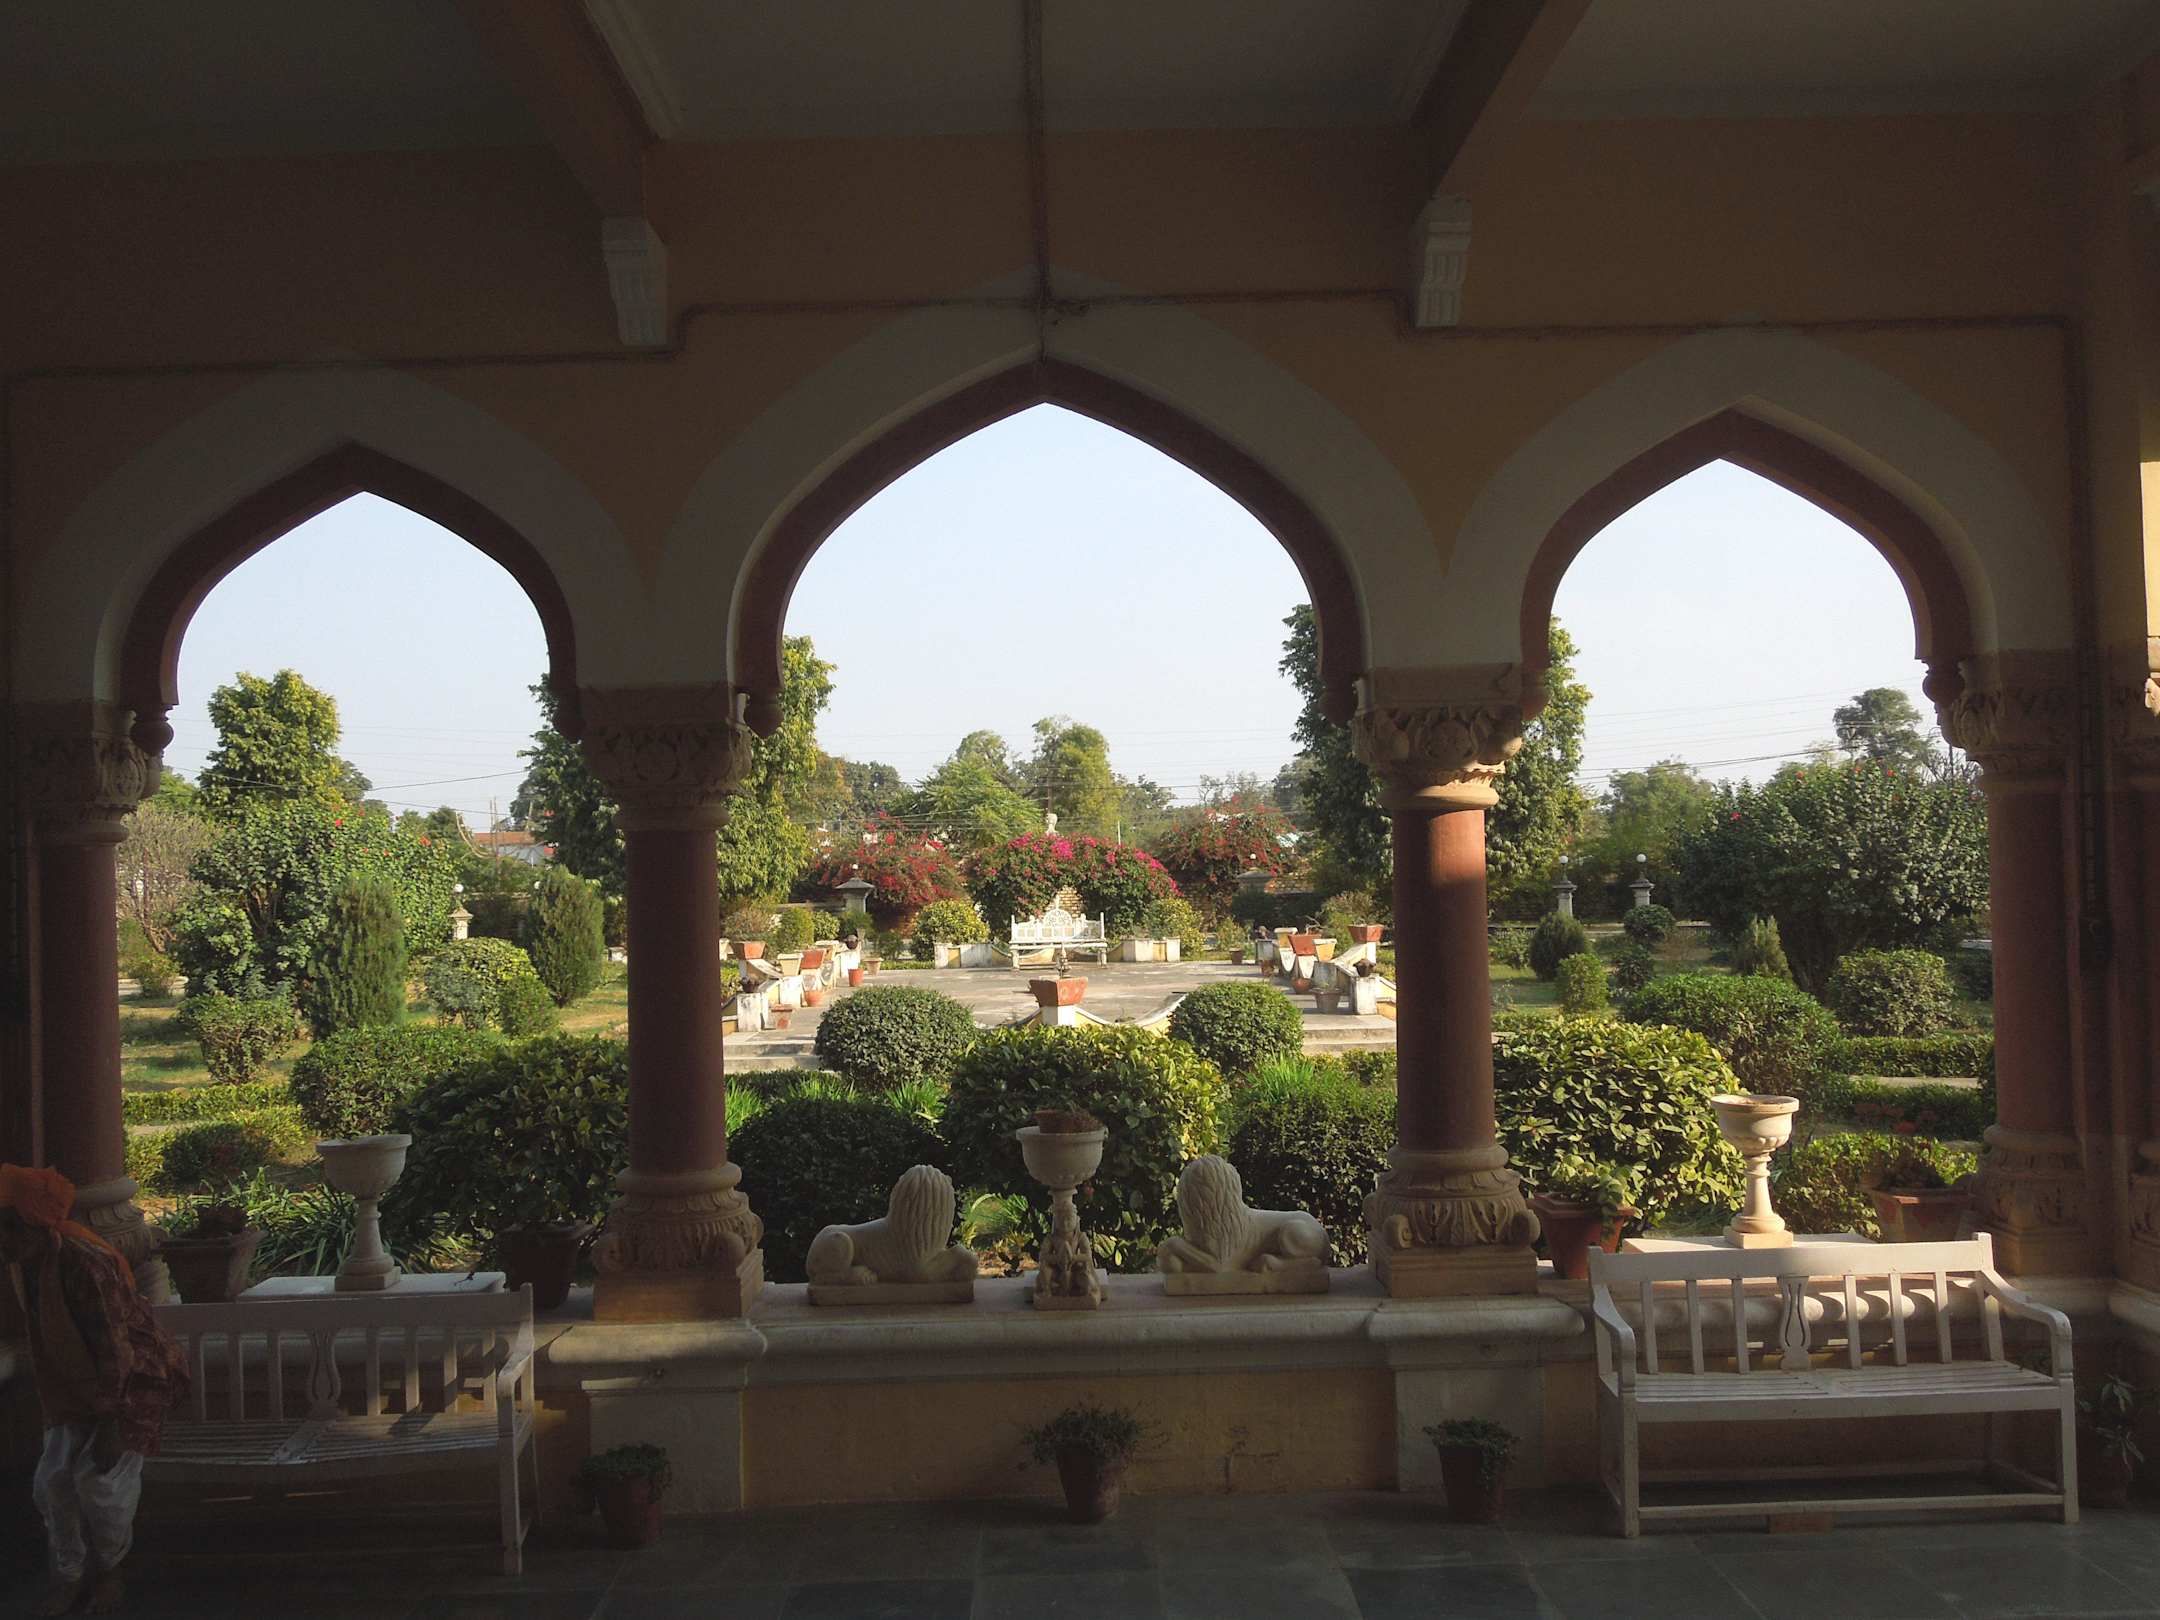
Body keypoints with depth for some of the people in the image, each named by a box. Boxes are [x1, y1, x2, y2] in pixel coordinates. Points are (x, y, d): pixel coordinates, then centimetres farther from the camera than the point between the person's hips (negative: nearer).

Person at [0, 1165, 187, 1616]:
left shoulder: (84, 1265, -32)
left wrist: (109, 1423, -27)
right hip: (75, 1384, 7)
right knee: (53, 1479, 2)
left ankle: (108, 1569, 17)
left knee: (100, 1477, -9)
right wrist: (52, 1404, 16)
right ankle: (69, 1575, 20)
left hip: (132, 1379, -7)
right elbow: (46, 1338, 9)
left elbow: (112, 1349, -28)